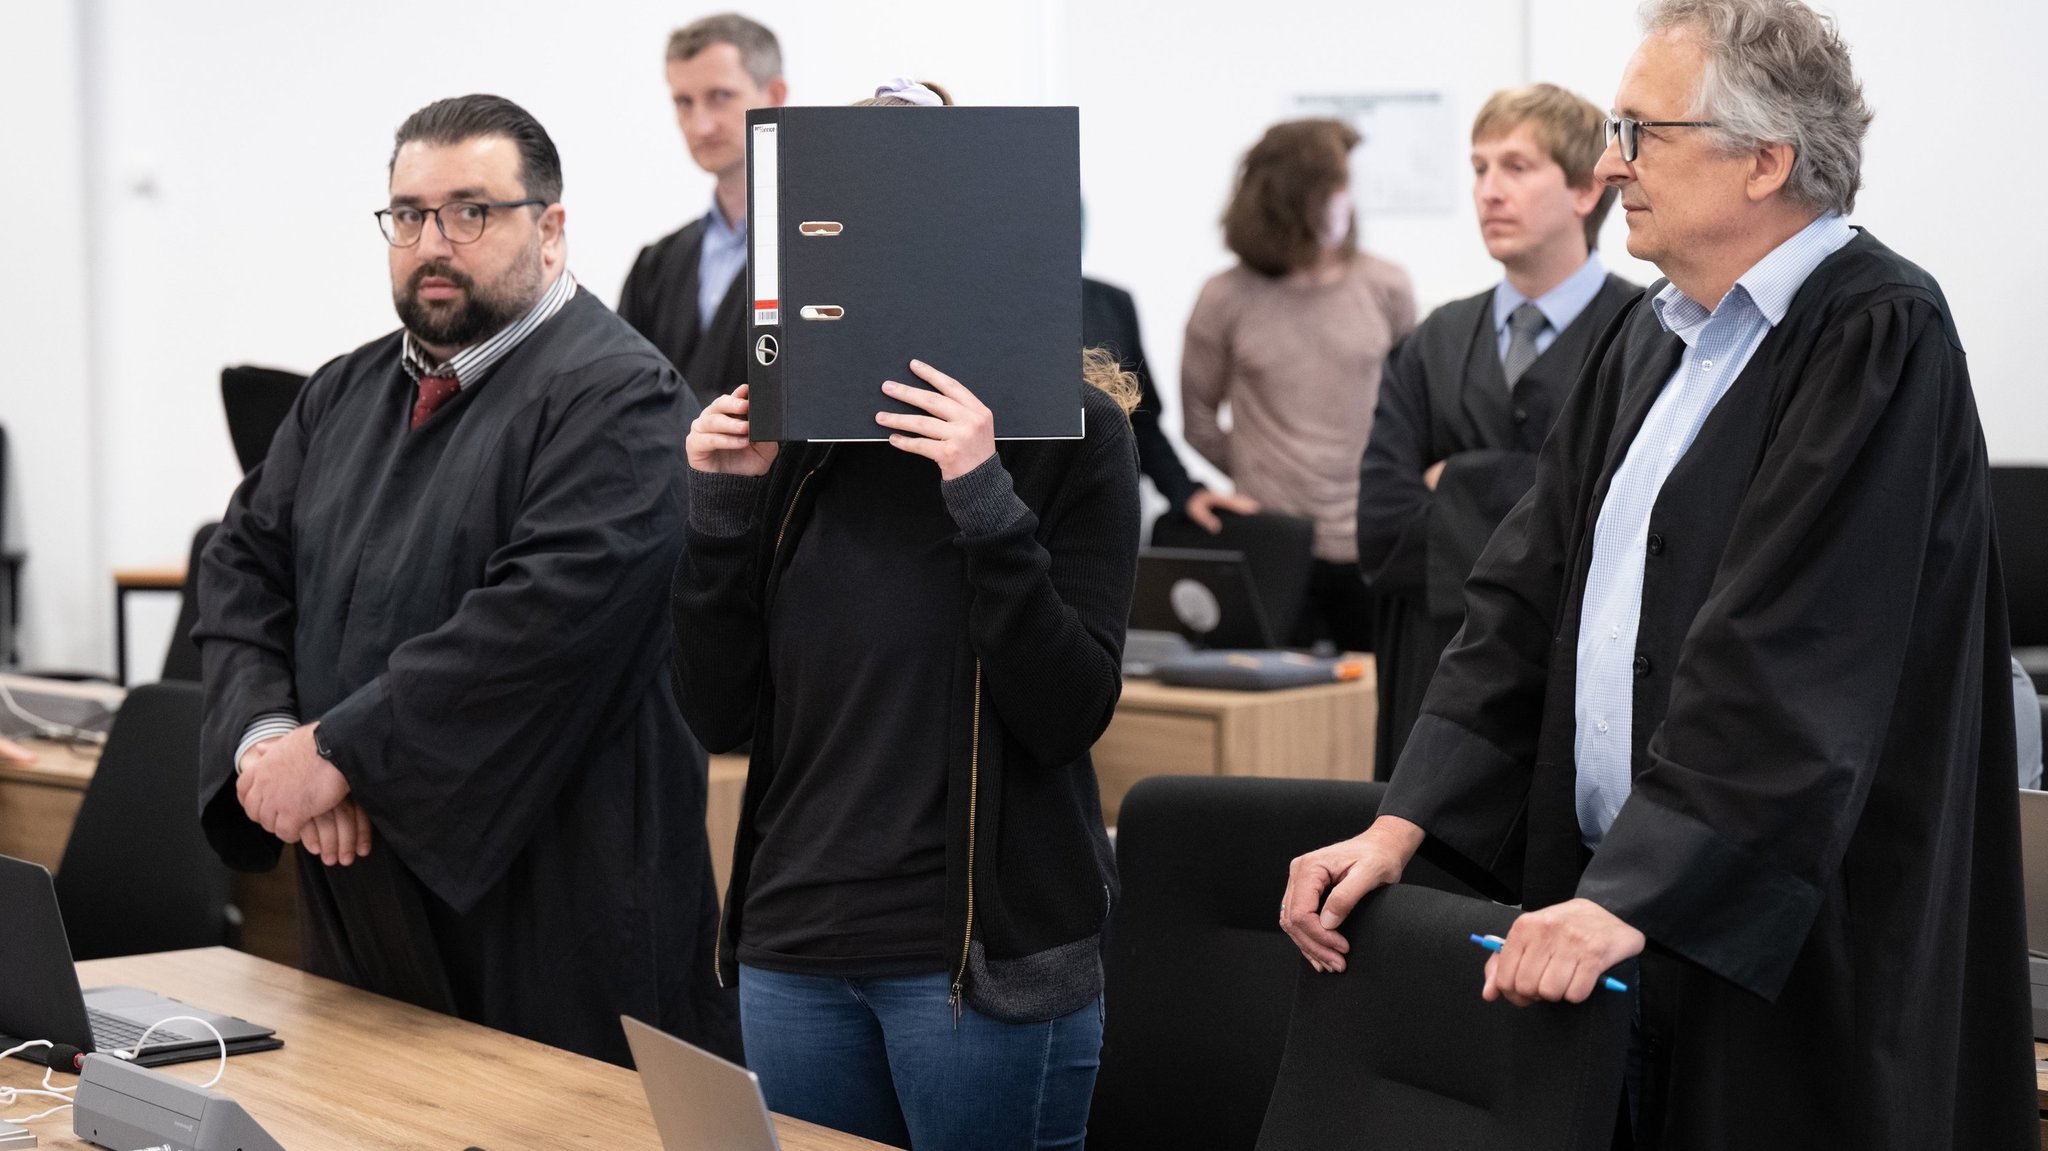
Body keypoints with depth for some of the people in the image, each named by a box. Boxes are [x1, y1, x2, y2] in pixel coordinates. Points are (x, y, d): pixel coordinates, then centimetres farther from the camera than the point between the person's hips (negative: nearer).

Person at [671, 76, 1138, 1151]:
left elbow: (1069, 716, -13)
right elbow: (722, 716, 3)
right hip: (793, 950, 4)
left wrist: (986, 501, -22)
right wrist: (721, 507, -7)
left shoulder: (1069, 426, -6)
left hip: (984, 953, -4)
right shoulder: (790, 428, 6)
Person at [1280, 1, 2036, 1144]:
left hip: (1792, 957, -7)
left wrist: (1631, 896, -27)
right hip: (1612, 895, 7)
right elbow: (1533, 589, 11)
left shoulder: (1879, 335, -13)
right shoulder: (1653, 335, 13)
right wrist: (1400, 825, 2)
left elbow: (1787, 658, -22)